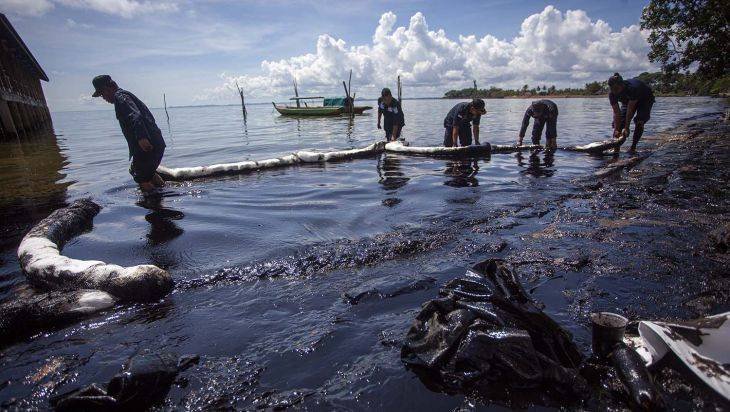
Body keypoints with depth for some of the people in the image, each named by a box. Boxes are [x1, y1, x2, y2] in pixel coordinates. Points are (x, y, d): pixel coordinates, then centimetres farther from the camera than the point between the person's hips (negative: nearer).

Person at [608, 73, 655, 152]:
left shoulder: (632, 88, -42)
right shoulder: (612, 94, -28)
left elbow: (630, 110, -39)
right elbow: (616, 113, -26)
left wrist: (626, 128, -38)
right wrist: (616, 129, -32)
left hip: (645, 99, -5)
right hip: (628, 100, 5)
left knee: (639, 122, -21)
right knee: (618, 121, -11)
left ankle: (633, 147, -16)